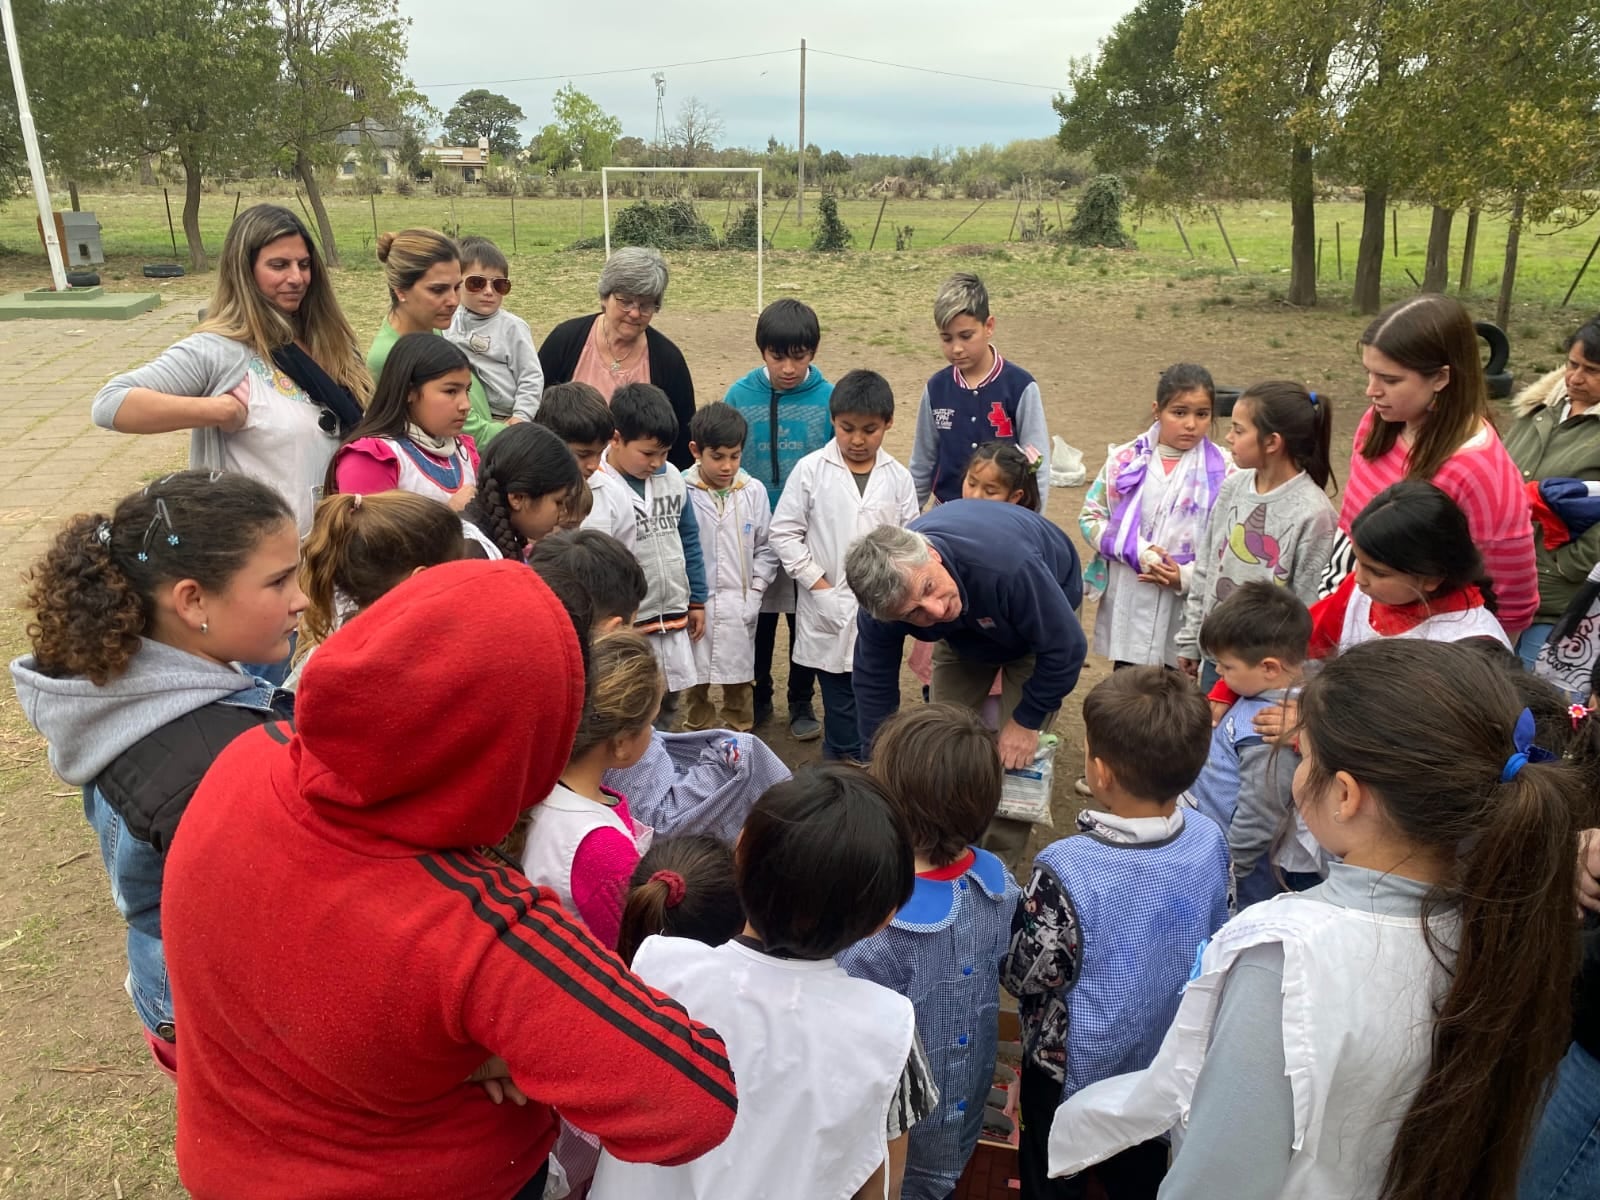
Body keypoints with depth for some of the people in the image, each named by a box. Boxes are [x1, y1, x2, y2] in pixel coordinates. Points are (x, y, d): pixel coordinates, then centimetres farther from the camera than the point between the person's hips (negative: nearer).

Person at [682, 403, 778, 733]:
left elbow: (766, 548, 6)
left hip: (740, 607, 2)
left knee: (739, 679, 14)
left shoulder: (754, 491, -2)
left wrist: (754, 592, -2)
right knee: (696, 679, 12)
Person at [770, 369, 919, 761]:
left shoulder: (898, 478, 2)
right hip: (828, 614, -2)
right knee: (840, 706, 7)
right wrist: (817, 582, -8)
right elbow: (784, 532, -2)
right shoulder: (810, 470, -4)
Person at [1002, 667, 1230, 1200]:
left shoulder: (1065, 870, -36)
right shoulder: (1211, 842, -19)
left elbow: (1024, 975, -22)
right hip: (1167, 1058, 5)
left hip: (1073, 1066, -5)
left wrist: (1027, 913, -5)